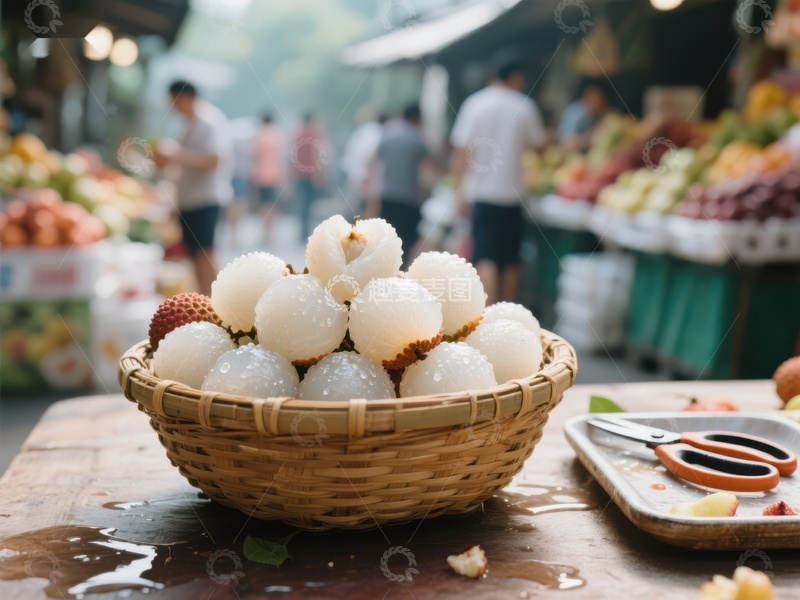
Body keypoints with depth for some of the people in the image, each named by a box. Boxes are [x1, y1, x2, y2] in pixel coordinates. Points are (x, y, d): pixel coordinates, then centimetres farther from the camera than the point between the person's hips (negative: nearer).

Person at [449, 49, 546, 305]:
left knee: (486, 258, -6)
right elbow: (538, 142, 10)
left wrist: (460, 189, 0)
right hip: (512, 191, 2)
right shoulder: (525, 106, -1)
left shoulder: (474, 103, -3)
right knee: (510, 260, 13)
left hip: (482, 192, -1)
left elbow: (462, 151, -5)